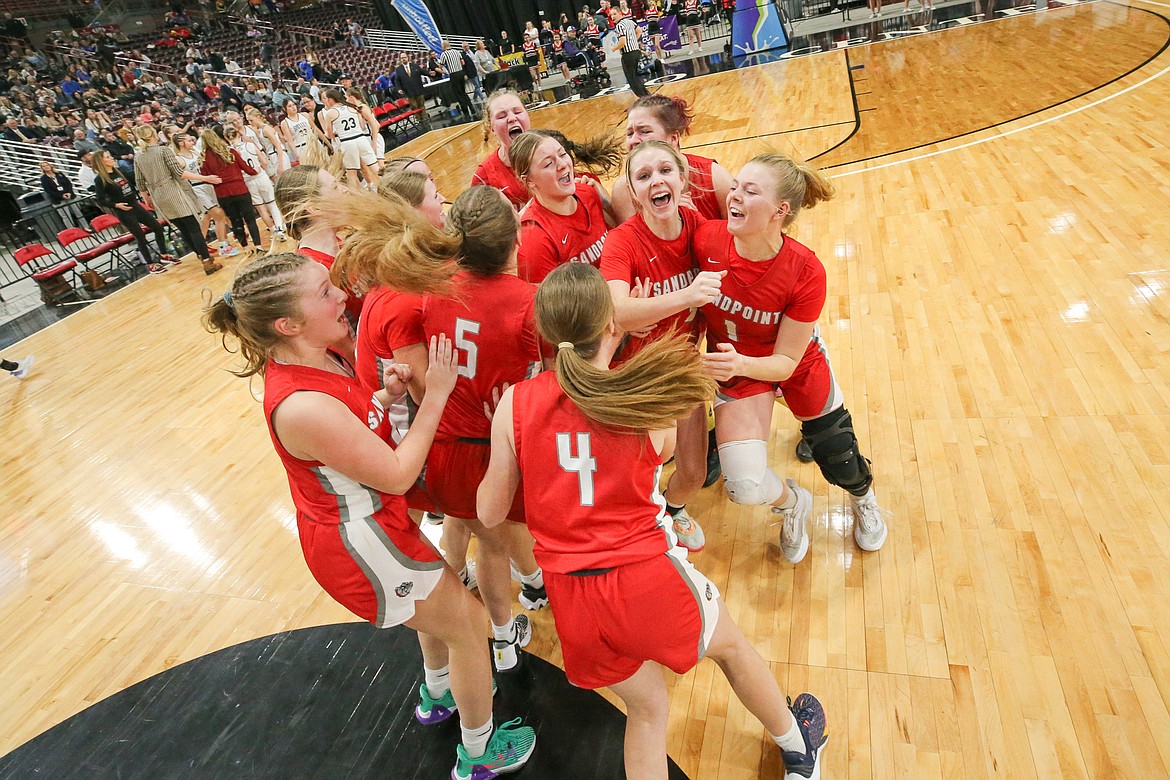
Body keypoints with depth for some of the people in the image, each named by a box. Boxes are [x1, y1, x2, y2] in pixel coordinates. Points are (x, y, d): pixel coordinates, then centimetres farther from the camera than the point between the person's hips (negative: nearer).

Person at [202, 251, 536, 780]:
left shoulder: (315, 359, -7)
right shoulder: (302, 406, -35)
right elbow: (397, 475, -26)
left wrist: (386, 393, -9)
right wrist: (435, 394, -22)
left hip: (363, 521, 9)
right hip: (359, 546, -9)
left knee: (443, 601, 29)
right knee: (466, 622, 10)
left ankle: (438, 695, 58)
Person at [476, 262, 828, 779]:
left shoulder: (515, 404, -8)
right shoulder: (649, 396, -10)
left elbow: (489, 513, 1)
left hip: (572, 597, 2)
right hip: (646, 577, -1)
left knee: (645, 707, 26)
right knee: (731, 645, 30)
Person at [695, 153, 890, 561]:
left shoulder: (805, 272, -30)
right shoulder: (706, 239, -27)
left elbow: (786, 362, -23)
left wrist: (741, 364, -42)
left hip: (797, 364, 0)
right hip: (735, 366, 1)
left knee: (841, 465, 14)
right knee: (745, 487, -14)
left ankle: (864, 500, 56)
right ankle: (791, 503, 26)